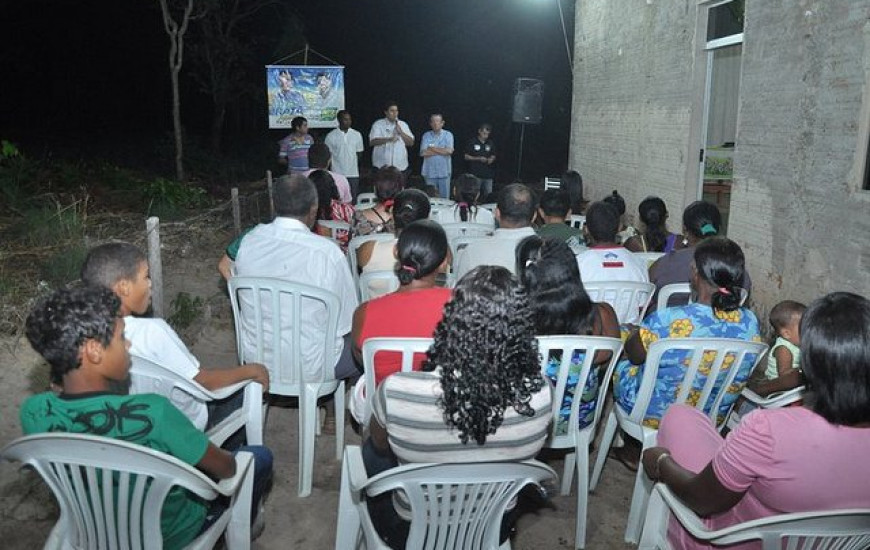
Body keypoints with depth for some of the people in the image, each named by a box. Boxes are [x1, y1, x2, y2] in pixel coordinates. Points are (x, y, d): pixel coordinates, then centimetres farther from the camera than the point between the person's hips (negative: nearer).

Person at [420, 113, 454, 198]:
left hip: (444, 173, -1)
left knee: (444, 198, 1)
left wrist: (432, 148, -4)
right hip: (430, 173, 1)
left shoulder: (448, 135, 4)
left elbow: (449, 151, -11)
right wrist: (441, 151, -5)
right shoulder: (426, 135, 6)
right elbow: (423, 153, -7)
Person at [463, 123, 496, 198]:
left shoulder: (491, 143, 10)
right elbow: (466, 157, -2)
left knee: (488, 194, 1)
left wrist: (491, 159, -5)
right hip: (475, 175, -4)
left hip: (488, 175, 4)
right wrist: (479, 159, -14)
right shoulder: (472, 142, -2)